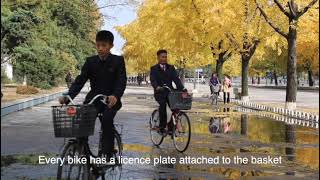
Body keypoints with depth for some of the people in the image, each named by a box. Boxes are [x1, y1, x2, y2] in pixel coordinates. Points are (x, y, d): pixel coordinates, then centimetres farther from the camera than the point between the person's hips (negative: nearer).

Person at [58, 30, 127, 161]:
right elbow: (80, 80, -5)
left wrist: (115, 96, -38)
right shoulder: (90, 61, 2)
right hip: (93, 98, 3)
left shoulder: (118, 60, -6)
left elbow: (122, 81, -17)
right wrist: (68, 96, -22)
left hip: (111, 100, -3)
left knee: (106, 119, -30)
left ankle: (107, 154, -17)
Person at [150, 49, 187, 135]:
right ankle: (162, 127, -20)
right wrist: (157, 87, -36)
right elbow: (153, 80, -13)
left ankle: (171, 127, 0)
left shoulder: (171, 68, 13)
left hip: (170, 92, 3)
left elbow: (176, 79, 0)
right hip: (160, 93, -3)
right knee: (163, 104, -31)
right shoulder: (154, 69, 3)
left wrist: (183, 89, -17)